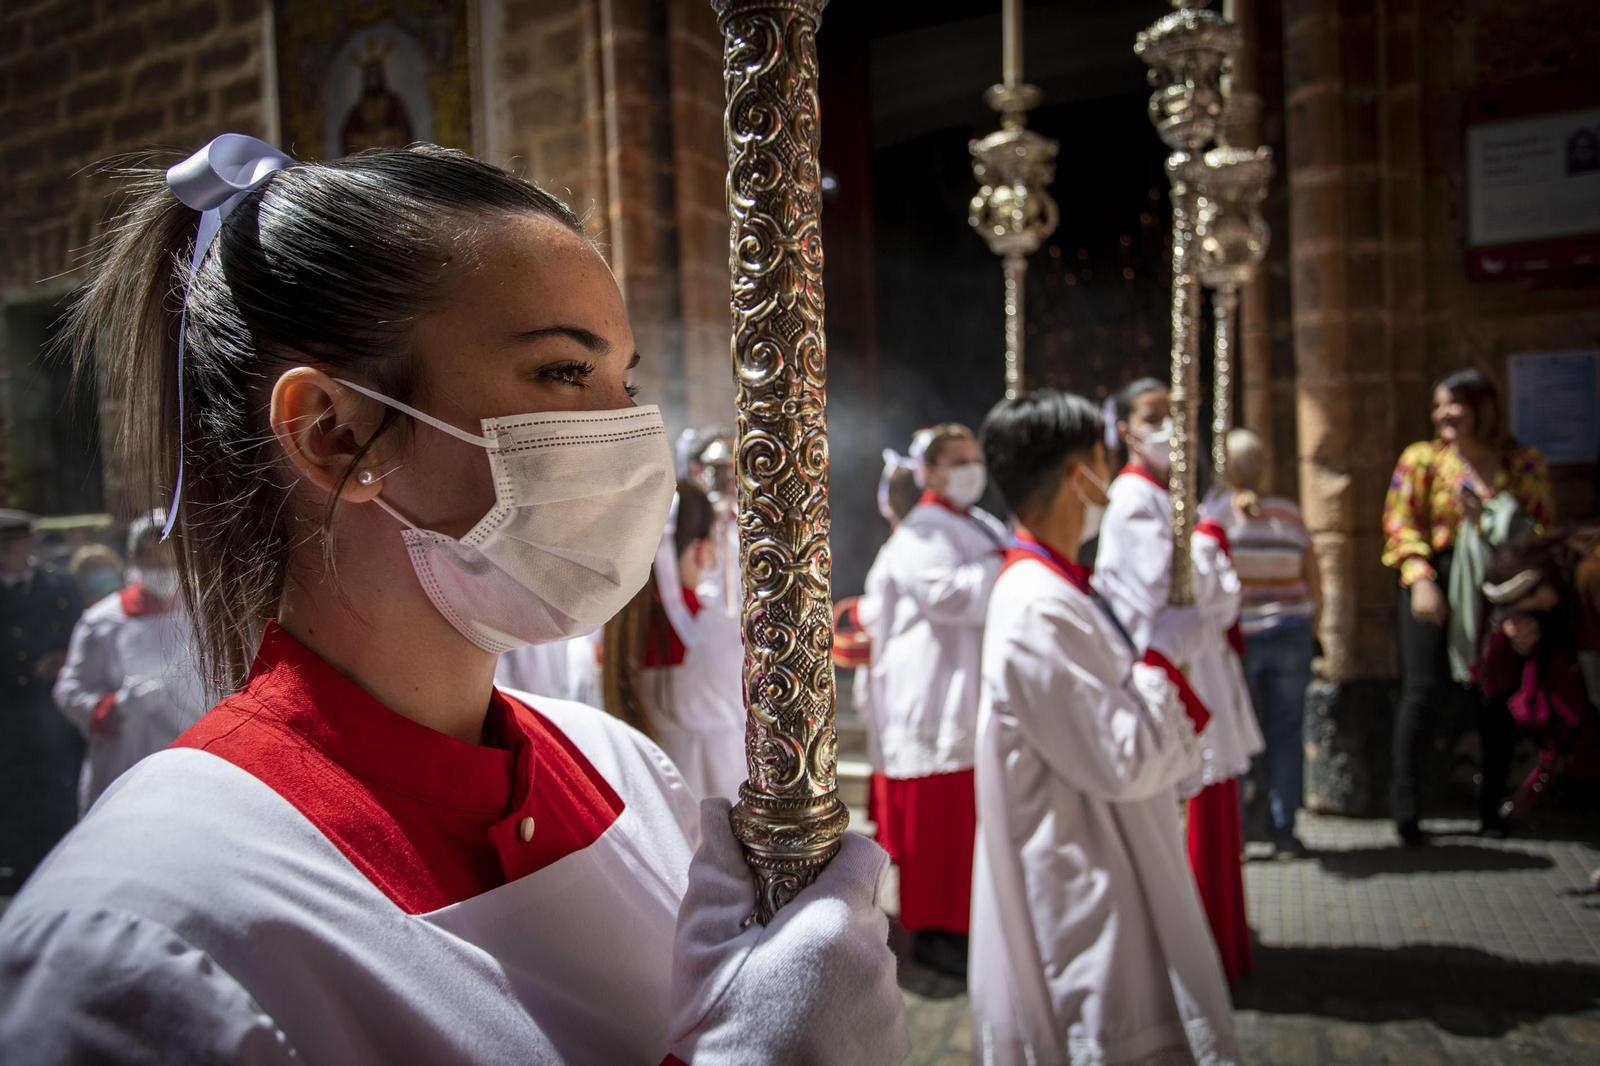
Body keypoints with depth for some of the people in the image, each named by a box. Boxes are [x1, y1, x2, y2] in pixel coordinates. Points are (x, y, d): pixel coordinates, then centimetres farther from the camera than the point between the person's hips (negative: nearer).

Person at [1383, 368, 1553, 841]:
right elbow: (1400, 523, -2)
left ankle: (1492, 803, 20)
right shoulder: (1421, 459, 4)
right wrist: (1420, 580, -15)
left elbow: (1545, 527, 8)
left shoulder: (1525, 464, 8)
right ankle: (1405, 803, 1)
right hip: (1437, 582, -2)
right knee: (1424, 690, -7)